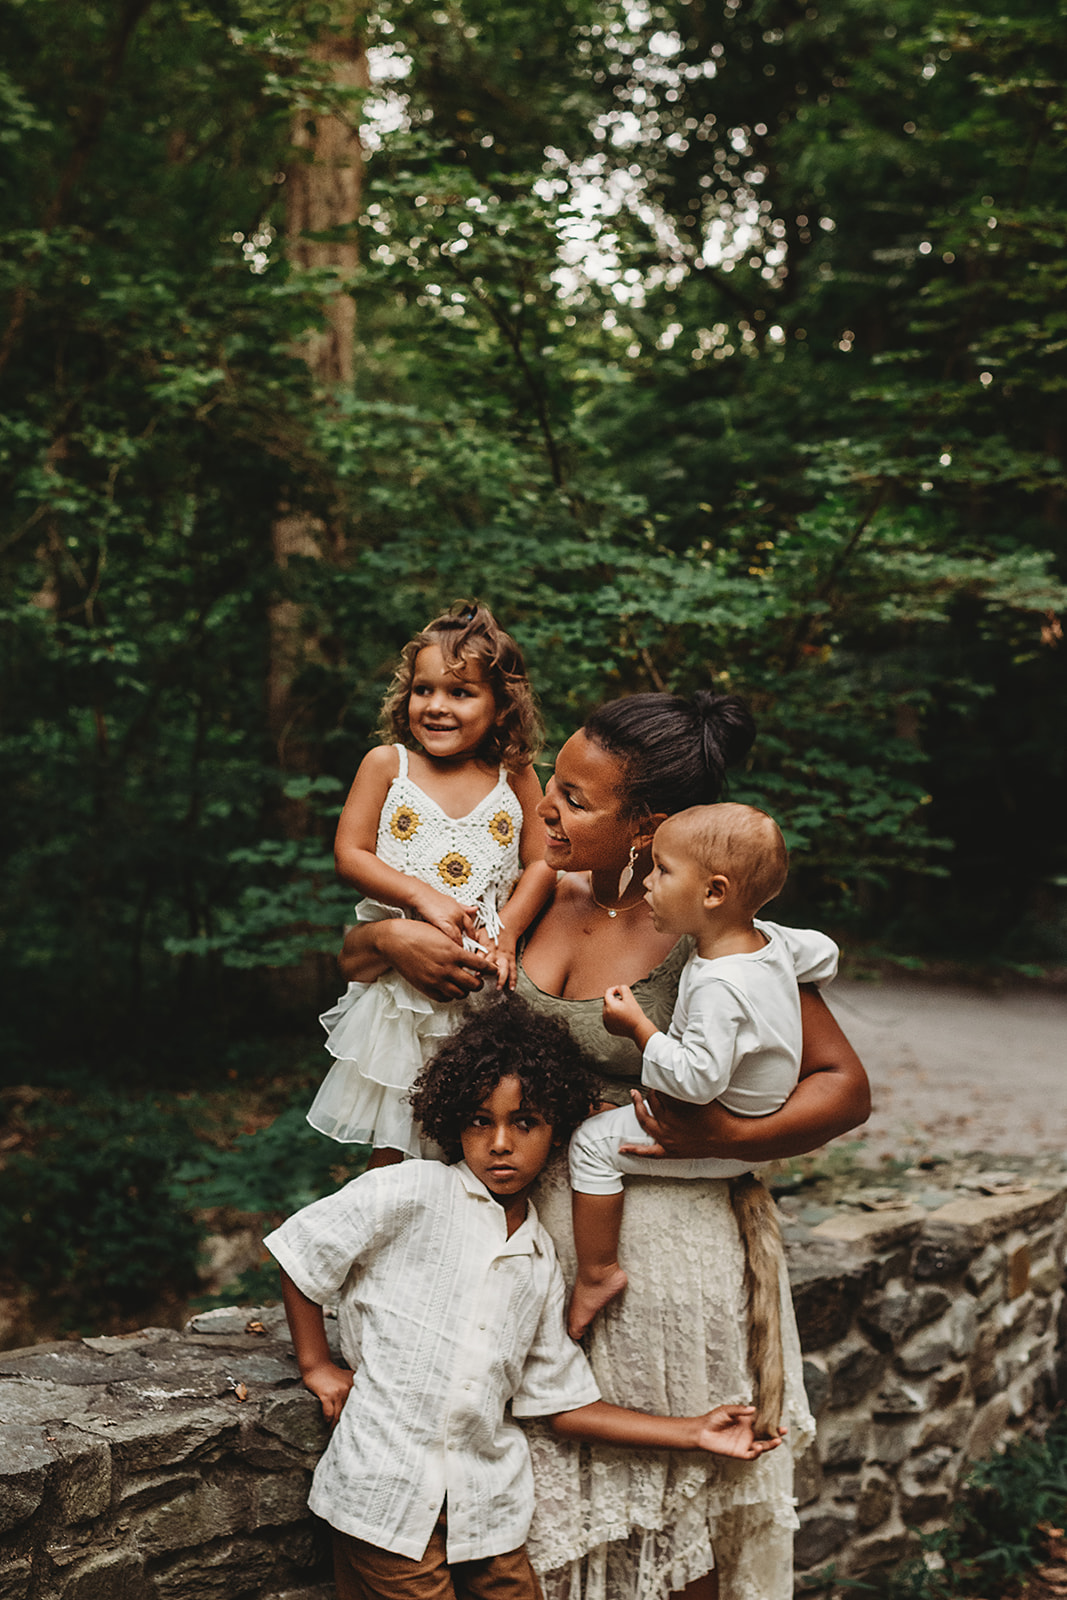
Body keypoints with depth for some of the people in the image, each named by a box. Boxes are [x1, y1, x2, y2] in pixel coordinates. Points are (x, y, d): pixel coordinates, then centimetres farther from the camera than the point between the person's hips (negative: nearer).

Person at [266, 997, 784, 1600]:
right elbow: (303, 1246, 1)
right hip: (388, 1494, -4)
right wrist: (317, 1364, 4)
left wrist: (696, 1432, 10)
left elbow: (563, 1401, 11)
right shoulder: (411, 1194, -7)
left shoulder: (542, 1261, 8)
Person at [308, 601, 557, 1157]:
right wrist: (422, 896, -17)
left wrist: (506, 929, -13)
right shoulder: (387, 764, -2)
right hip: (399, 980, 0)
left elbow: (541, 862, 1)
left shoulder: (514, 775, 0)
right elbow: (349, 855, -5)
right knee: (394, 1137, 11)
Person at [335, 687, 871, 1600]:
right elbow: (354, 953, 13)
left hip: (663, 1242, -5)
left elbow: (845, 1086, -11)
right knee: (555, 1492, 16)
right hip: (539, 1224, 5)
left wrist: (726, 1138, -24)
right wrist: (394, 937, -9)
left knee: (670, 1503, 13)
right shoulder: (548, 899, 0)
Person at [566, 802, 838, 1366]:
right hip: (759, 1114, 10)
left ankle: (596, 1273, -2)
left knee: (594, 1141, -9)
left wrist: (638, 1027, -26)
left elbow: (699, 1077, -36)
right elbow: (824, 955, 13)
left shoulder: (719, 986, -34)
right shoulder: (771, 939, -6)